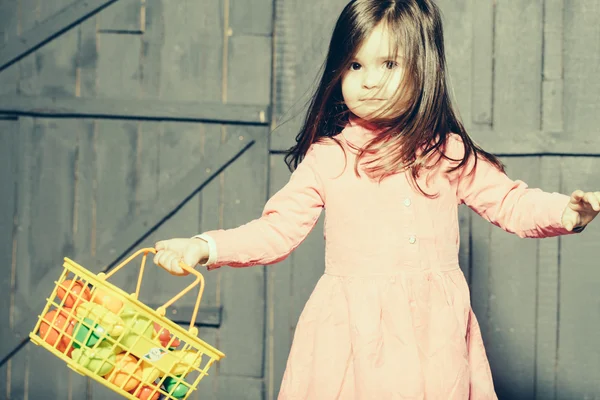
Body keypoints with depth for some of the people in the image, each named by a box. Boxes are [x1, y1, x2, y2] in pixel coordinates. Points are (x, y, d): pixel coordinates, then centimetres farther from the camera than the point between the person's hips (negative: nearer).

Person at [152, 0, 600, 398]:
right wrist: (206, 247, -11)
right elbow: (278, 230, 1)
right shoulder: (326, 158, 1)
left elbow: (510, 202, 5)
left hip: (433, 334, 1)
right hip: (352, 333, -1)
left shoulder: (450, 155, 4)